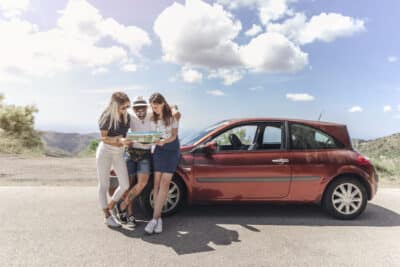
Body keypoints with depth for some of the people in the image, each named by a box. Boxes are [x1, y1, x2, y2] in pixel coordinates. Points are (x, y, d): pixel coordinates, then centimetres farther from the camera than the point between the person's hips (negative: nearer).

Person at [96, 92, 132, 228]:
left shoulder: (127, 116, -1)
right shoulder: (107, 117, -15)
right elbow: (104, 138, -17)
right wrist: (119, 140, -32)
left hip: (119, 153, 5)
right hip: (105, 152, -5)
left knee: (125, 185, 1)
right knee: (104, 185, 4)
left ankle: (109, 208, 23)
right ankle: (107, 216, 15)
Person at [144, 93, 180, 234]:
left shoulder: (172, 116, -5)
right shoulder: (152, 118, 6)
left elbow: (174, 136, -5)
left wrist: (164, 141, -24)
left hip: (172, 150, -3)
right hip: (158, 150, 3)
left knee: (164, 183, -10)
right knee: (157, 183, -4)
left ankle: (155, 218, -9)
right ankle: (158, 218, 3)